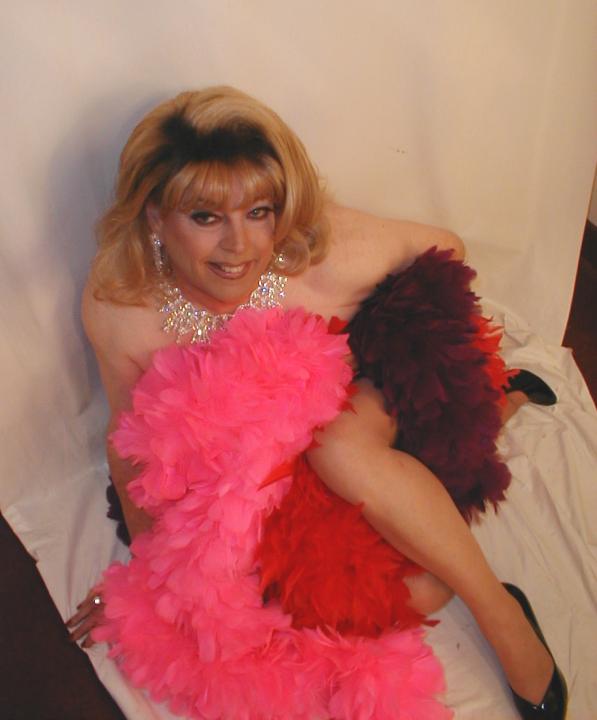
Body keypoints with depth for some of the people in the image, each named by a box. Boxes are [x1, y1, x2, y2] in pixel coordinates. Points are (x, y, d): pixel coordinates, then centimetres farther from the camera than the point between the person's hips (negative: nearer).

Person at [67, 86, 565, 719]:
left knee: (340, 448, -39)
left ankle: (500, 613, -14)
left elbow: (444, 249, -7)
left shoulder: (330, 252, -28)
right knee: (415, 594, -17)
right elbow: (130, 433, -5)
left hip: (367, 405, -1)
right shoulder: (114, 303, -22)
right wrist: (147, 560, 2)